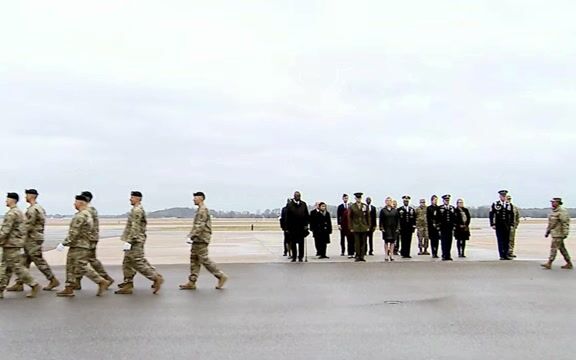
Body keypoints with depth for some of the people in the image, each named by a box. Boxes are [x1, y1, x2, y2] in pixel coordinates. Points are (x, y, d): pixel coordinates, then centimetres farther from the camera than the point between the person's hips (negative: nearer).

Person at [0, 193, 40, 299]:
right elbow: (22, 229, 21)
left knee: (17, 267, -7)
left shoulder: (11, 213, -16)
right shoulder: (19, 212, 16)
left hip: (11, 244, -10)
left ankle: (34, 285, -3)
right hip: (16, 243, 10)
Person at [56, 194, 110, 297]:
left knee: (83, 267, -7)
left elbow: (74, 233, -21)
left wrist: (64, 243, -16)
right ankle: (69, 289, 15)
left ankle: (102, 282, -3)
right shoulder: (88, 214, 15)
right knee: (71, 267, 11)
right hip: (78, 246, 10)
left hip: (79, 247, -10)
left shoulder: (80, 216, -17)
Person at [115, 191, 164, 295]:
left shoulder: (137, 210, -15)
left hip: (135, 242, -11)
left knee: (138, 263, -8)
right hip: (135, 242, 11)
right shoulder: (138, 209, 17)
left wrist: (129, 241, -23)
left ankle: (156, 278, -3)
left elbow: (135, 228, -22)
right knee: (127, 263, 11)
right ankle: (128, 285, 15)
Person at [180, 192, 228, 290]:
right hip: (197, 240, 10)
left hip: (201, 240, -10)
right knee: (194, 260, 7)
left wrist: (191, 237, -24)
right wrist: (192, 236, 20)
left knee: (204, 260, -7)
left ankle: (221, 276, 1)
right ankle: (191, 282, 9)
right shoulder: (200, 210, 17)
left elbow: (200, 226, -22)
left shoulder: (203, 210, -14)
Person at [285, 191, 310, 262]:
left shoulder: (303, 204, 4)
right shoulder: (290, 205, -2)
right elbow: (287, 217, -3)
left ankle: (300, 257, 13)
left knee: (301, 243, 6)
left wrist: (306, 224, -3)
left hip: (302, 227, 1)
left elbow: (307, 215, 5)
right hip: (292, 227, -1)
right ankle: (294, 257, 14)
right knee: (293, 243, 6)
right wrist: (287, 227, -7)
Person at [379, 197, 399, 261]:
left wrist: (397, 227, 0)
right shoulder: (383, 210, 0)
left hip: (393, 228, 2)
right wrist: (381, 228, -8)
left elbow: (397, 220, 7)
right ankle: (386, 256, 8)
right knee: (386, 242, 3)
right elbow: (381, 220, -1)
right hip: (386, 229, -2)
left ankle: (391, 255, 11)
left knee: (392, 242, 4)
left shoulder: (395, 211, 6)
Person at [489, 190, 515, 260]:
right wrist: (493, 224, -6)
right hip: (499, 226, -3)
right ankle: (501, 256, 2)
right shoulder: (495, 204, 1)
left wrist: (511, 225, 3)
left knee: (507, 241, 4)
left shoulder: (510, 205, 9)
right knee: (500, 241, -2)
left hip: (507, 226, 3)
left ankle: (506, 255, 11)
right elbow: (491, 215, 0)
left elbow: (512, 215, 10)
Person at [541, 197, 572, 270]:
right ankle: (569, 264, 19)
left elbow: (565, 223, -20)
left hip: (558, 234, -10)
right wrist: (547, 232, 21)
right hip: (554, 233, 10)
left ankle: (549, 264, -6)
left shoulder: (562, 211, -15)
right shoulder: (553, 211, 15)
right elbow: (550, 223, 22)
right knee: (562, 248, 12)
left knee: (554, 247, -8)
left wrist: (565, 233, -23)